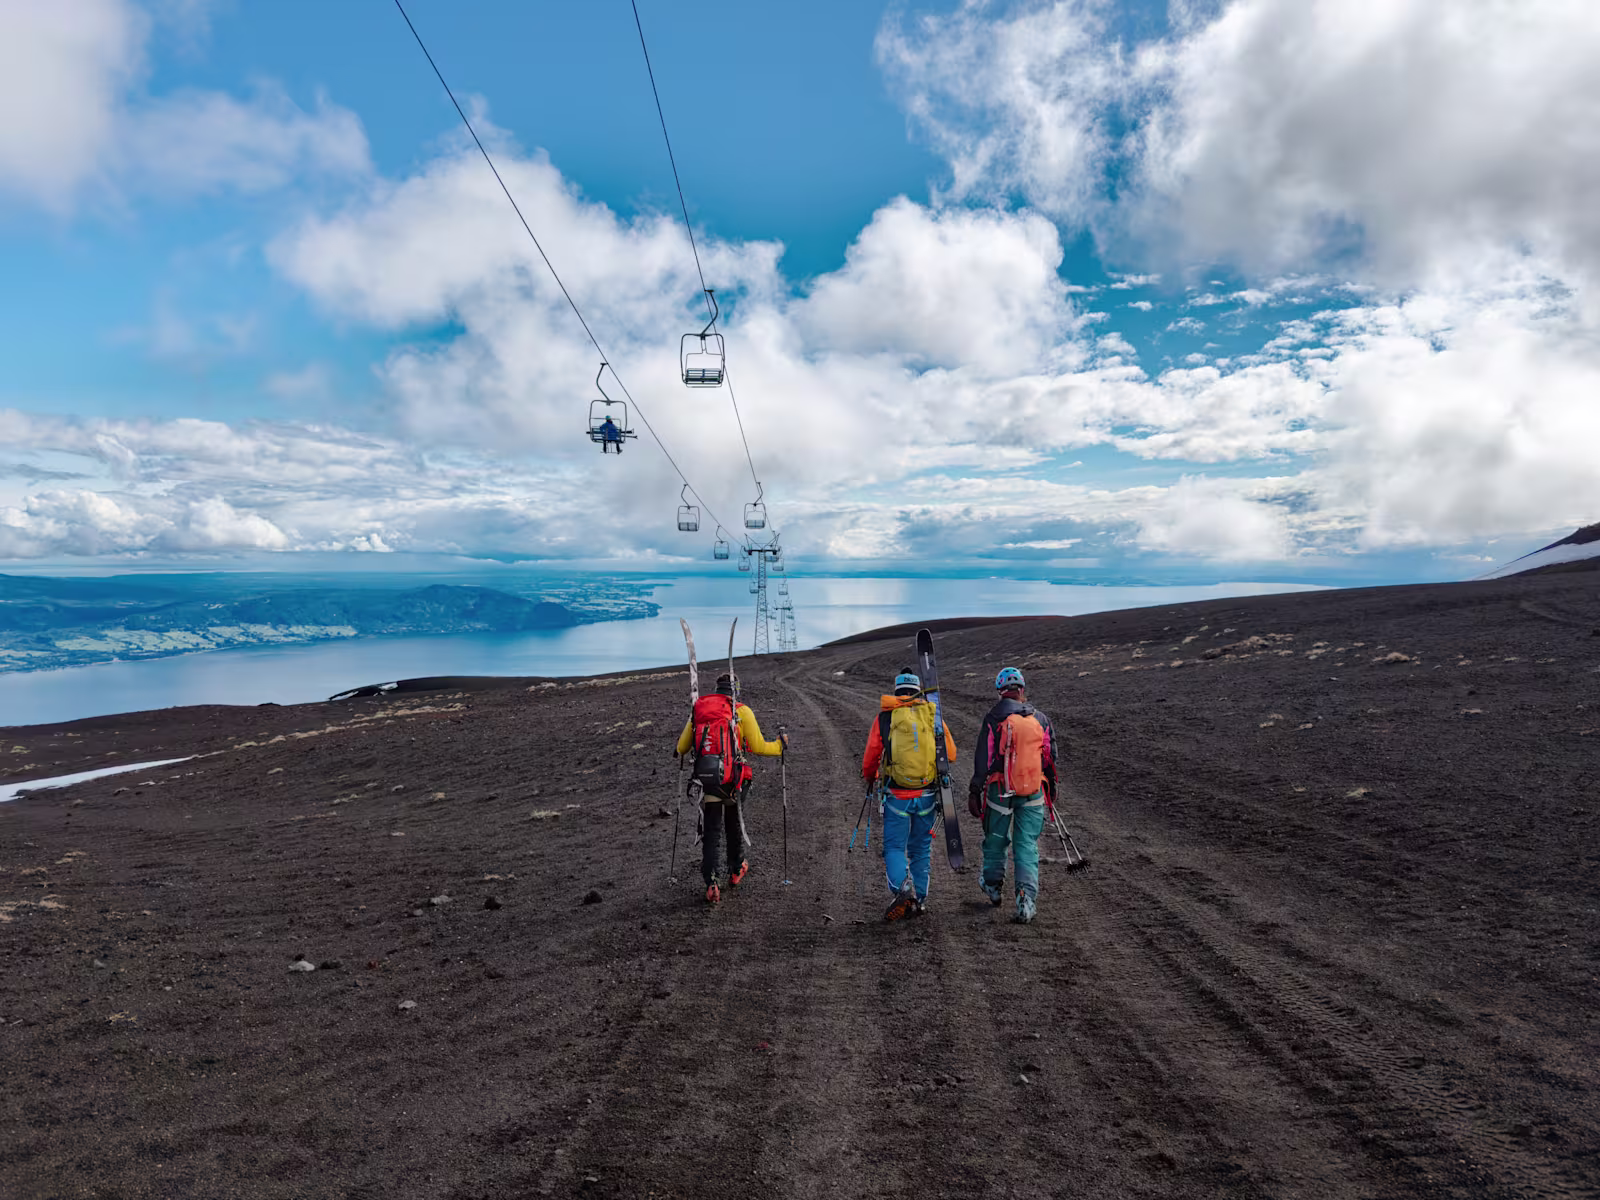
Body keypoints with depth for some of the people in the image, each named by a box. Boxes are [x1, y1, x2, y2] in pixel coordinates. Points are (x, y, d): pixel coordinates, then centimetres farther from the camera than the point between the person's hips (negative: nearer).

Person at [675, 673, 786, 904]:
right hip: (731, 780, -1)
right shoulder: (742, 711, 2)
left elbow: (681, 748, 13)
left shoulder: (698, 709, 11)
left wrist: (681, 741, 37)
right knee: (734, 825, 22)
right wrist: (780, 745, 16)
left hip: (705, 779, 2)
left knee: (711, 832, 7)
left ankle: (710, 885, -3)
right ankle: (736, 871, 38)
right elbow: (758, 747, -3)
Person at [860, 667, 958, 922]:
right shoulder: (933, 715, 3)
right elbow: (951, 754, 7)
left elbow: (870, 759, 1)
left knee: (894, 847, 6)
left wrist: (869, 778, 21)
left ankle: (900, 889, -16)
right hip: (927, 795, 2)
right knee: (921, 849, 15)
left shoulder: (885, 717, -2)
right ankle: (919, 899, 18)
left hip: (896, 795, -2)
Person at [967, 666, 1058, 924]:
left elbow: (983, 758, -9)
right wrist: (1051, 787, 25)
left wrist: (975, 791, -5)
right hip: (1033, 792, 2)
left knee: (996, 839, 16)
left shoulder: (994, 719, -8)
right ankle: (1027, 900, -4)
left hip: (1000, 790, -2)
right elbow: (1051, 757, 12)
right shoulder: (1041, 719, 4)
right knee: (1027, 845, 5)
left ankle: (994, 887, 35)